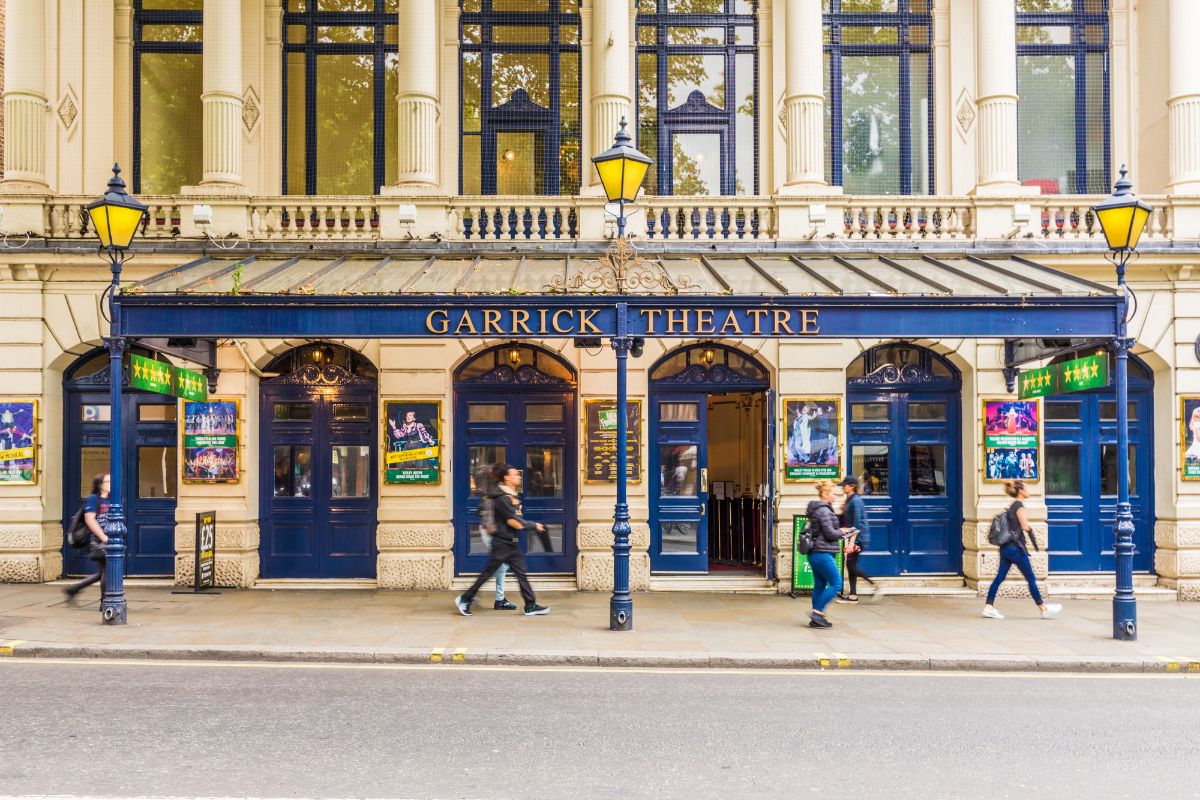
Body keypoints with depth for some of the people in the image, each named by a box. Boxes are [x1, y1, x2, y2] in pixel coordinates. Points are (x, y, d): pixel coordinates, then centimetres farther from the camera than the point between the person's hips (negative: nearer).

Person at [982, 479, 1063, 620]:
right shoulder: (1019, 506, -12)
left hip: (1006, 547, 8)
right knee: (1031, 579, 3)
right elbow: (1025, 526, -19)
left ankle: (988, 607, 1)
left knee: (1000, 577, 5)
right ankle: (1044, 609, 14)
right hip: (1015, 548, -8)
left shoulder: (1012, 506, 14)